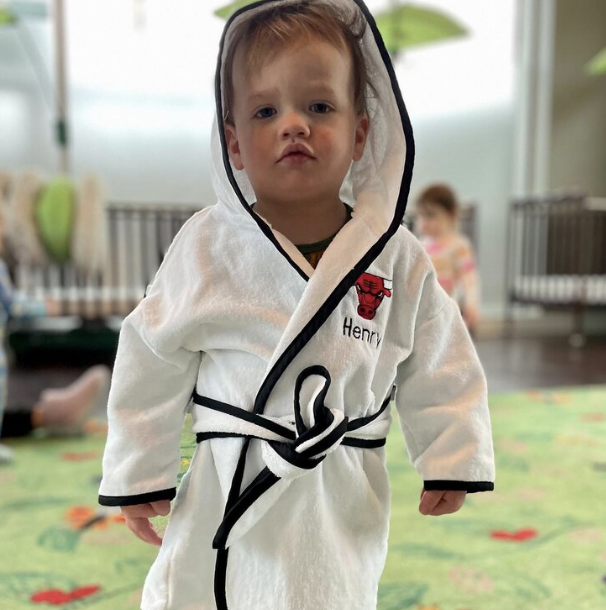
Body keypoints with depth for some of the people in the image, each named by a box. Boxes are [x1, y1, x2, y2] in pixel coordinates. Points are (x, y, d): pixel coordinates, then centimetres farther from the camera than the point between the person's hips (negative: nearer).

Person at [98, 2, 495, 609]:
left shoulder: (398, 257, -7)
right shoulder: (207, 244, -9)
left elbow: (438, 369, 3)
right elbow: (152, 364, -3)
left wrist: (452, 460, 2)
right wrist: (138, 472, 2)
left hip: (342, 504, 1)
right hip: (229, 486, 0)